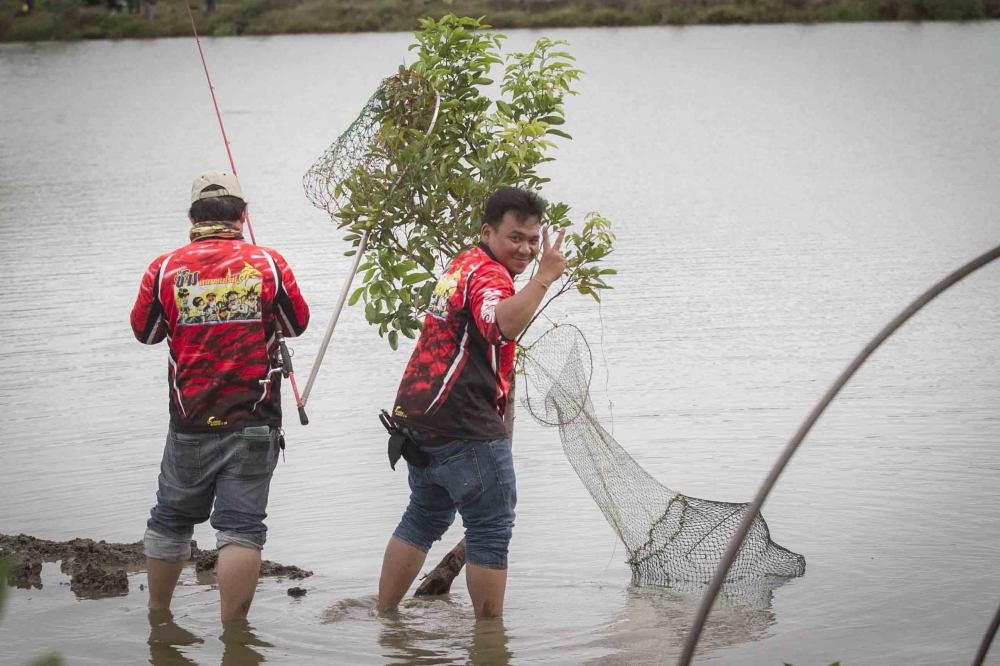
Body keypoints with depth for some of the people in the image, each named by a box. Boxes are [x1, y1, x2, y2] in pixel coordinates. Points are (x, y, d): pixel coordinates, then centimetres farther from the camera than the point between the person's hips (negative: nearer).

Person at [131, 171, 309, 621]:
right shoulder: (268, 264, -5)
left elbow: (145, 332, 11)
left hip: (190, 423, 1)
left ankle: (156, 615, 31)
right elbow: (297, 325, 10)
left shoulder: (166, 269, -4)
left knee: (171, 518, 18)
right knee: (241, 526, -1)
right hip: (253, 422, -1)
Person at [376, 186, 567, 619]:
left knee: (425, 518, 21)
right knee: (492, 528, -3)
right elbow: (503, 326, -38)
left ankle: (383, 614, 26)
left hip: (423, 416, 11)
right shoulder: (487, 274, -15)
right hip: (462, 422, -10)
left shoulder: (462, 265, 17)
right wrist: (543, 278, -36)